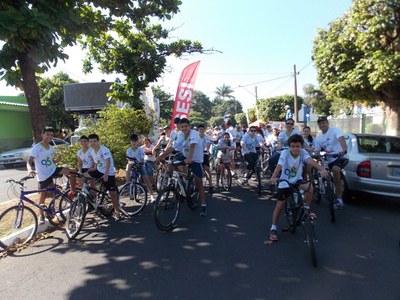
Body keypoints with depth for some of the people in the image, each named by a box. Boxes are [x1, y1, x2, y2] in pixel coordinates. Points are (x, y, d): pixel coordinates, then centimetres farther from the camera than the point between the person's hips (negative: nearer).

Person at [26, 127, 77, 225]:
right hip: (43, 176, -4)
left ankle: (73, 192, -1)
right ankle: (41, 216, 26)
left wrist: (57, 159, -6)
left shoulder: (51, 148, 5)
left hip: (53, 170, 4)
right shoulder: (37, 147, -15)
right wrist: (30, 169, -48)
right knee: (42, 196, 6)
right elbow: (29, 161, -26)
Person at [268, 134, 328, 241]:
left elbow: (310, 161, -33)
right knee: (280, 206, 0)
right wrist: (273, 177, -52)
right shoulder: (285, 153, -21)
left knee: (310, 187, -28)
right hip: (285, 182, -2)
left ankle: (306, 209, -2)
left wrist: (322, 169, -52)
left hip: (297, 180, 2)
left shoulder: (303, 152, -15)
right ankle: (273, 228, 15)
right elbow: (279, 166, -34)